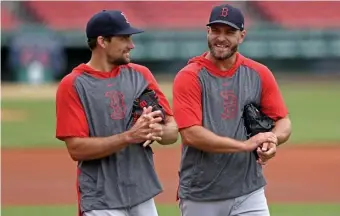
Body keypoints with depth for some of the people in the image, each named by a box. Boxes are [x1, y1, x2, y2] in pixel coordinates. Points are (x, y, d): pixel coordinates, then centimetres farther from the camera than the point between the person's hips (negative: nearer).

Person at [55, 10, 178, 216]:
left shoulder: (141, 75, 7)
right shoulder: (73, 85, -7)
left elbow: (173, 130, 7)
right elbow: (77, 148, -14)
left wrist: (158, 131, -16)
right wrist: (129, 136, -23)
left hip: (143, 196, 5)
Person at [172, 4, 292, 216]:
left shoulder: (259, 74, 4)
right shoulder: (189, 77, -6)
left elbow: (284, 122, 7)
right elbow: (191, 134, -16)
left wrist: (272, 140, -17)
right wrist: (246, 144, -20)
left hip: (249, 193, 2)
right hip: (200, 197, -2)